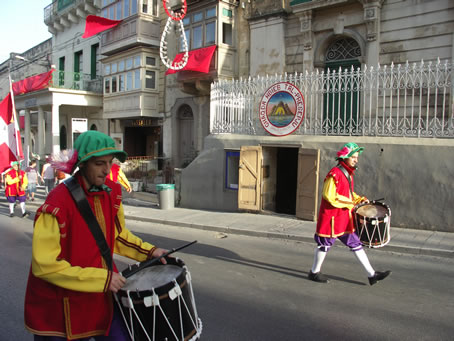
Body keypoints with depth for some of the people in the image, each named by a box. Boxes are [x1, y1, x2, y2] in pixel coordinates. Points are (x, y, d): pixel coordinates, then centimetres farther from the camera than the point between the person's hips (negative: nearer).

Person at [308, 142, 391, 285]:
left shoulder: (349, 173, 13)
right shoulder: (335, 174, -18)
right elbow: (329, 196, -23)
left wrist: (360, 199, 7)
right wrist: (349, 203, -18)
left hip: (345, 217, 9)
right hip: (332, 216, -9)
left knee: (355, 243, 11)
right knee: (325, 244, 4)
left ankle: (371, 274, 17)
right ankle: (314, 272, 22)